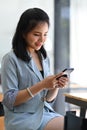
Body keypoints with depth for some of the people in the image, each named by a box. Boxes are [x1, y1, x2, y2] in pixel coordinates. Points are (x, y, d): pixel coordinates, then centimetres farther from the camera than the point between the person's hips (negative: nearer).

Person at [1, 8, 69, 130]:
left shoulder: (44, 58, 10)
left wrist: (56, 86, -9)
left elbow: (48, 98, 13)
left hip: (45, 113, 6)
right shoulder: (11, 59, -9)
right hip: (22, 118, -6)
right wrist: (41, 85, -21)